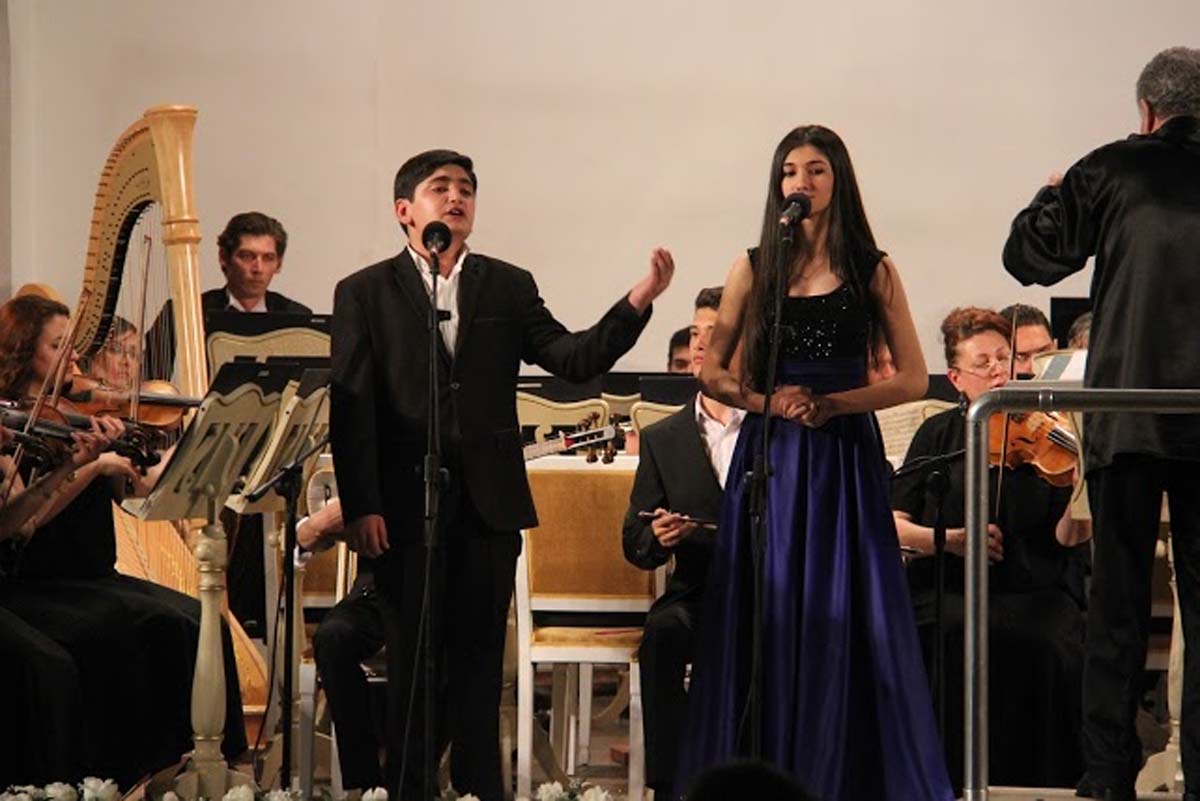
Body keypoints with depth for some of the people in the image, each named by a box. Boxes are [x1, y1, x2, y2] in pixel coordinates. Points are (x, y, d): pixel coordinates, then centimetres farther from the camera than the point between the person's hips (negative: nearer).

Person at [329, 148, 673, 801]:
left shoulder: (509, 287, 11)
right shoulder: (364, 293, 3)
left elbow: (575, 359, 1)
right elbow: (349, 409, -2)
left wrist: (637, 302, -15)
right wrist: (360, 507, -9)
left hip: (488, 503, 2)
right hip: (405, 504, -2)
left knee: (479, 655, 5)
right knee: (410, 658, 3)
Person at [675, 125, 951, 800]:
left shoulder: (872, 271, 4)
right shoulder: (755, 269, 8)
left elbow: (913, 379, 2)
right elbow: (713, 374, 10)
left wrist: (831, 402, -10)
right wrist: (766, 401, -9)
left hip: (846, 458, -1)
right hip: (769, 457, 1)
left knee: (847, 617, -3)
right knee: (767, 617, 0)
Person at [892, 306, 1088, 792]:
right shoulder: (939, 435, 11)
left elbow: (1068, 537, -5)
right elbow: (893, 525, 5)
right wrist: (948, 539, -13)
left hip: (1035, 591, 0)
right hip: (950, 591, 0)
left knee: (1052, 644, -31)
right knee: (962, 637, -32)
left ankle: (1045, 778, -15)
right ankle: (964, 775, -19)